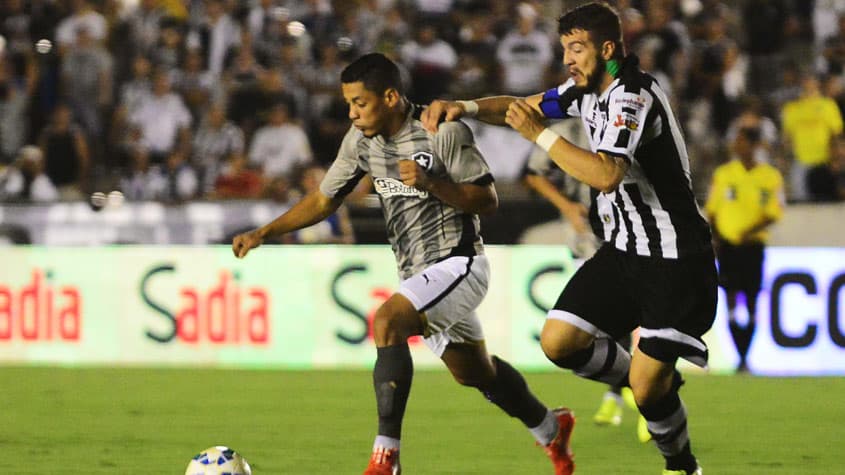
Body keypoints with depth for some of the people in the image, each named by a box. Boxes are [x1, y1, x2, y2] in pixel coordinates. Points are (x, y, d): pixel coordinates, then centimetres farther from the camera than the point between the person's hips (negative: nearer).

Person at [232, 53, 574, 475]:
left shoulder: (443, 131, -17)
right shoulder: (362, 139, 3)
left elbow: (487, 199, -13)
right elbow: (324, 199, 10)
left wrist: (430, 183, -28)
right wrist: (264, 233, 0)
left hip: (457, 262, -8)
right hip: (417, 273, 8)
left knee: (387, 322, -30)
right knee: (475, 373, 20)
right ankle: (551, 429, 47)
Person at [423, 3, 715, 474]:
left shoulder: (634, 97, -22)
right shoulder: (588, 88, 6)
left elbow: (606, 174, -35)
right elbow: (522, 106, 16)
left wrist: (541, 134, -27)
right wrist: (465, 107, -2)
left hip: (673, 259, -9)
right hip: (623, 250, 9)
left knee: (648, 387, -10)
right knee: (559, 341, -3)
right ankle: (658, 382, 18)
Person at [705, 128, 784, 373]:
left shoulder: (770, 176, 1)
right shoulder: (723, 173, 7)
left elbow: (773, 214, -3)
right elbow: (712, 210, 11)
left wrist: (752, 231, -18)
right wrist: (714, 237, -4)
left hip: (753, 243, -1)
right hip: (727, 242, 1)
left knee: (751, 300, 1)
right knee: (731, 298, -8)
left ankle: (745, 357, 10)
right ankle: (741, 357, -6)